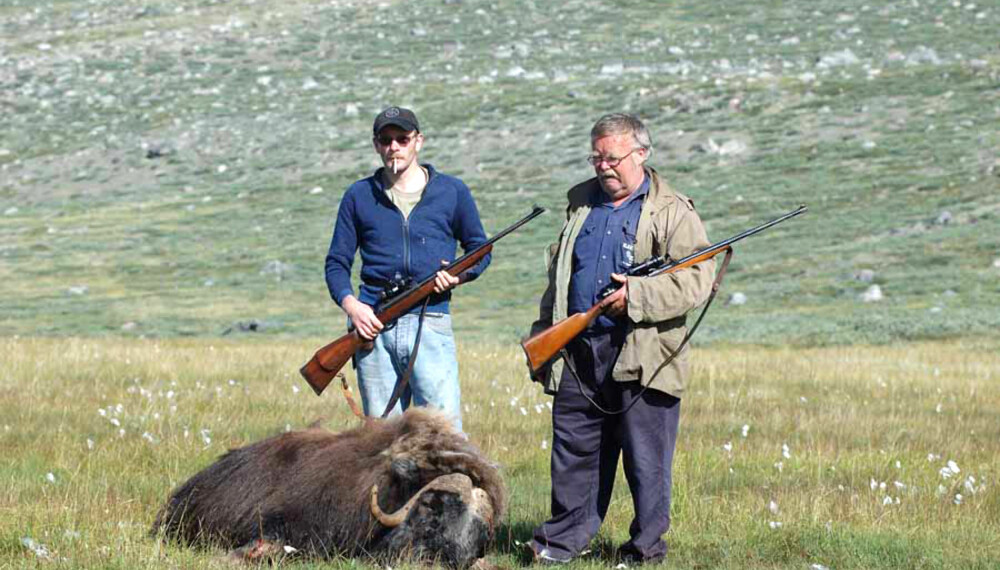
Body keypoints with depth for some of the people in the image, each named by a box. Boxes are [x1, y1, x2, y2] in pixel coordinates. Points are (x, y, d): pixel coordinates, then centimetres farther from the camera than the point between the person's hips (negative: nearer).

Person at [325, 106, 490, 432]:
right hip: (373, 326, 2)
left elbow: (479, 249, 18)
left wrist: (460, 275, -5)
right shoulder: (359, 196, 13)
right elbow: (337, 262, 14)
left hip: (430, 324, -2)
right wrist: (350, 304, -6)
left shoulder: (452, 191, 11)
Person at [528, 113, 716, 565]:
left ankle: (646, 550, 10)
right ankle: (563, 541, 18)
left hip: (642, 358, -5)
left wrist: (637, 295, -19)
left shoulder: (673, 213, -1)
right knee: (573, 452, 8)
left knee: (646, 461, 1)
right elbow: (557, 278, 25)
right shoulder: (581, 203, 18)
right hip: (578, 354, 5)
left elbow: (697, 281, -10)